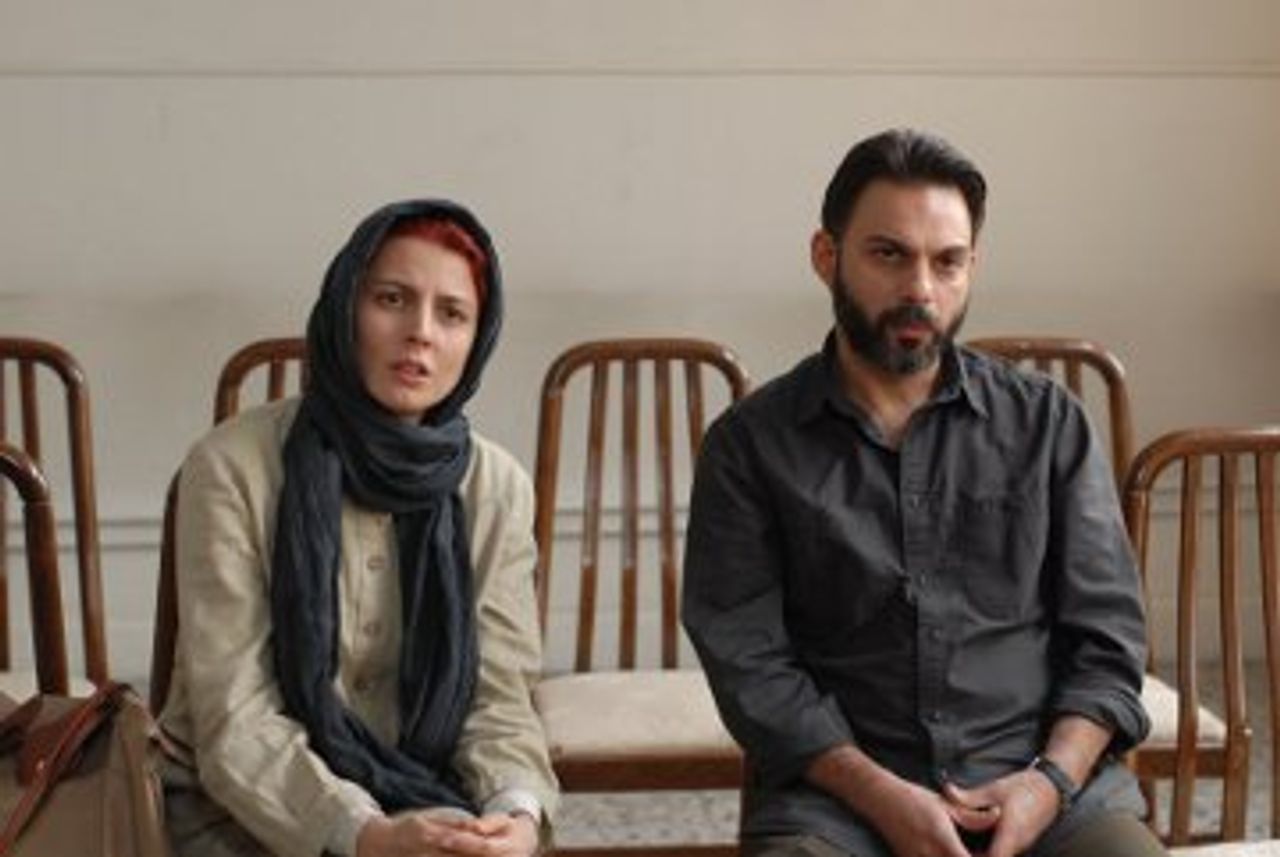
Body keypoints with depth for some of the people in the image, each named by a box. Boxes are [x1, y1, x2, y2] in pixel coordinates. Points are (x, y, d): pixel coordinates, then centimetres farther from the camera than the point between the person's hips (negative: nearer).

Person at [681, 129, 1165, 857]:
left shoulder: (1049, 422, 10)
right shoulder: (750, 444, 5)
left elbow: (1107, 633, 8)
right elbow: (748, 661, -1)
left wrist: (1050, 781, -9)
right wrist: (881, 795, -14)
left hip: (1042, 776, 2)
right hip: (836, 791, -1)